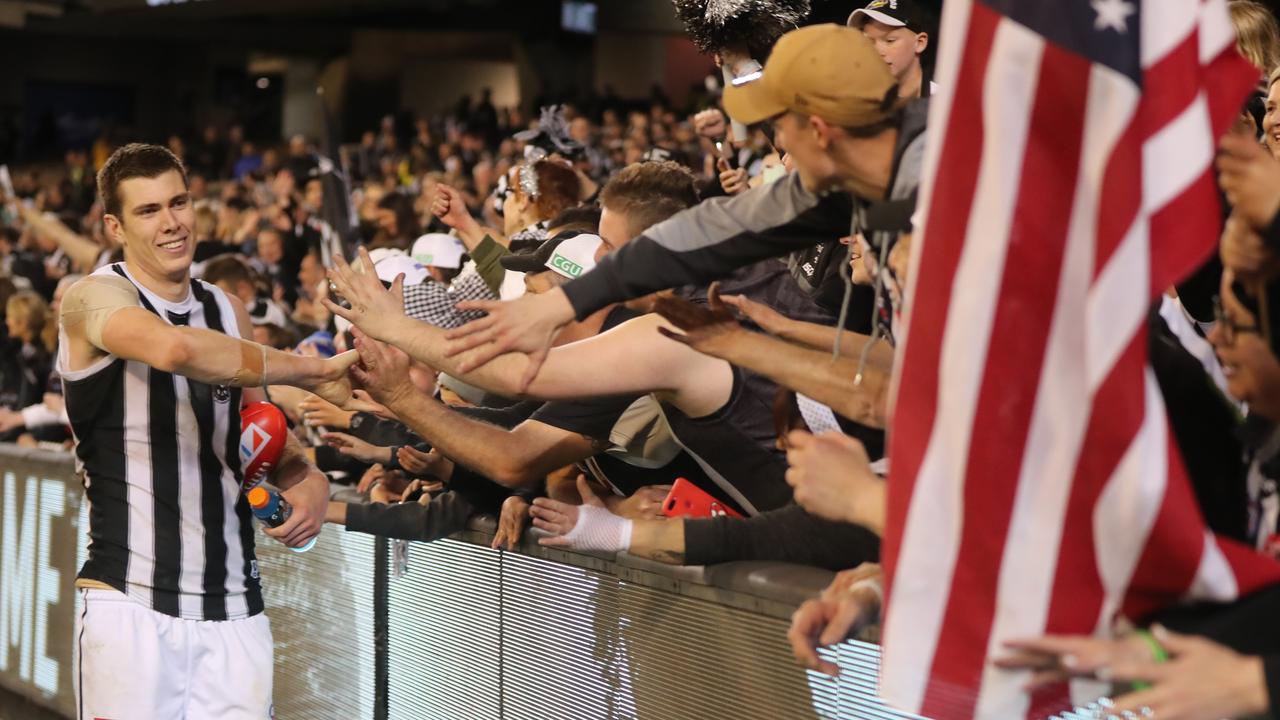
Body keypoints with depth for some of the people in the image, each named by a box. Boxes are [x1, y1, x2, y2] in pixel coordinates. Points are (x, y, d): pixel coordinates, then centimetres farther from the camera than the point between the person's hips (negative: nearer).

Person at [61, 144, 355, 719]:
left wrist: (309, 482, 1)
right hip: (130, 602, -5)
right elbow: (174, 349, -29)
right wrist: (314, 372, -21)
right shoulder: (94, 297, -7)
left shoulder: (227, 312, 13)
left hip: (233, 604, 5)